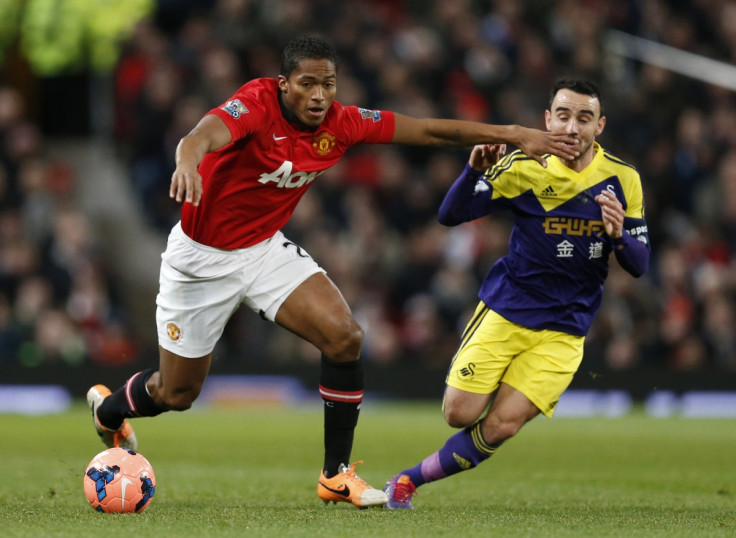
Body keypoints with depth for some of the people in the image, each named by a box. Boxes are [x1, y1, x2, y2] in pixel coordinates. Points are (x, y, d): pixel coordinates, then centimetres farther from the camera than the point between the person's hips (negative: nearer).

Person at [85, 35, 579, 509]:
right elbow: (207, 135, -48)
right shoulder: (257, 104, -28)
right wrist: (188, 160, -72)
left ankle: (336, 475, -3)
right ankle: (109, 407, 43)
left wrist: (515, 135, -9)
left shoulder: (340, 123, -11)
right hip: (202, 256, -5)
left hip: (266, 247, 5)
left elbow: (429, 130, -6)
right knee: (177, 394, 7)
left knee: (345, 336, -17)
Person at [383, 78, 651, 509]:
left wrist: (619, 236, -24)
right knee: (460, 413, -9)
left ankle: (412, 479, 9)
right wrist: (475, 170, -29)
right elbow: (450, 215, -10)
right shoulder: (524, 167, -8)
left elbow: (640, 264, -1)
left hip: (563, 332, 0)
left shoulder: (623, 180, -4)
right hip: (504, 313, 0)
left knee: (501, 426, -9)